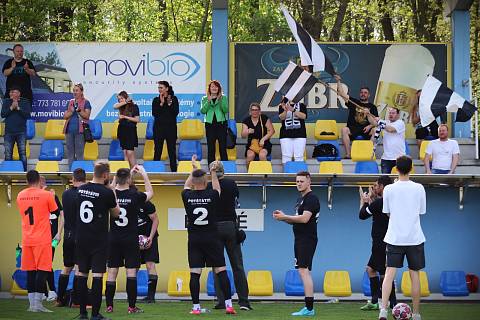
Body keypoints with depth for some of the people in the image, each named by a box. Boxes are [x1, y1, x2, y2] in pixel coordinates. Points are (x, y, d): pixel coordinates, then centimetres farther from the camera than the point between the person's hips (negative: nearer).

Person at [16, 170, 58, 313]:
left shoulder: (20, 196, 6)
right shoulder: (46, 195, -8)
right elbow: (54, 211, 7)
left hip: (27, 240, 5)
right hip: (42, 240, -4)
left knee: (30, 271, 7)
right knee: (42, 270, -3)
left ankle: (32, 303, 7)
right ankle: (37, 303, -9)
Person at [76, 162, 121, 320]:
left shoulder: (81, 189, 4)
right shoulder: (107, 192, -11)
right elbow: (116, 213, 3)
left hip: (81, 238, 5)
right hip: (99, 240, -5)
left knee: (82, 273, 10)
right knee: (97, 275, -3)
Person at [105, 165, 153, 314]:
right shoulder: (134, 196, -11)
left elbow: (118, 186, 21)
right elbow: (150, 193, 10)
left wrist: (130, 173, 25)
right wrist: (144, 174, 16)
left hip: (113, 239, 3)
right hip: (131, 239, -3)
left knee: (112, 271, 6)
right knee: (131, 271, 0)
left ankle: (109, 305, 7)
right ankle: (132, 306, 0)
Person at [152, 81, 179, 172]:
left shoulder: (174, 99, 1)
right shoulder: (156, 100, 4)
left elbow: (176, 113, -6)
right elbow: (154, 113, -7)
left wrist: (169, 104, -16)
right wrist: (161, 103, -13)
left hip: (171, 127, -1)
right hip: (159, 127, 1)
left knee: (172, 150, 2)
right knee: (158, 150, 1)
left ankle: (174, 170, 7)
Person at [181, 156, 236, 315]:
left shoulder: (187, 196, -3)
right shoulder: (212, 195, -6)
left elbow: (187, 186, 21)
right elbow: (217, 188, 19)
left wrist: (193, 169, 33)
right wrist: (213, 172, 32)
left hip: (194, 240, 1)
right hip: (212, 239, -1)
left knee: (195, 274, 0)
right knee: (221, 271, 3)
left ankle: (196, 307, -1)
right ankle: (228, 305, -1)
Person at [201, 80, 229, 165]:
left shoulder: (223, 98, 8)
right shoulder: (205, 99, 10)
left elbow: (226, 110, -7)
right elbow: (203, 111, -4)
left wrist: (220, 100, -17)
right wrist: (208, 101, -14)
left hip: (221, 124, -1)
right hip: (210, 124, 1)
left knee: (222, 147, -4)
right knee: (210, 148, 2)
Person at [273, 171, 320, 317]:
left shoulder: (311, 198, -11)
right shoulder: (301, 199, 20)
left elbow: (304, 218, -22)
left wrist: (284, 217, -15)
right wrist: (283, 217, 6)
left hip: (307, 239, -11)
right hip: (300, 239, 11)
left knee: (304, 270, -15)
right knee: (304, 272, 10)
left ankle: (309, 308, -17)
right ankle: (308, 308, 14)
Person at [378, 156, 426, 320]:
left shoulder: (389, 189, -3)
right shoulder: (419, 188, -3)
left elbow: (387, 212, 9)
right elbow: (422, 211, 9)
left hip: (394, 238, 0)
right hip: (415, 238, 0)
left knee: (389, 274, -3)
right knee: (414, 275, 7)